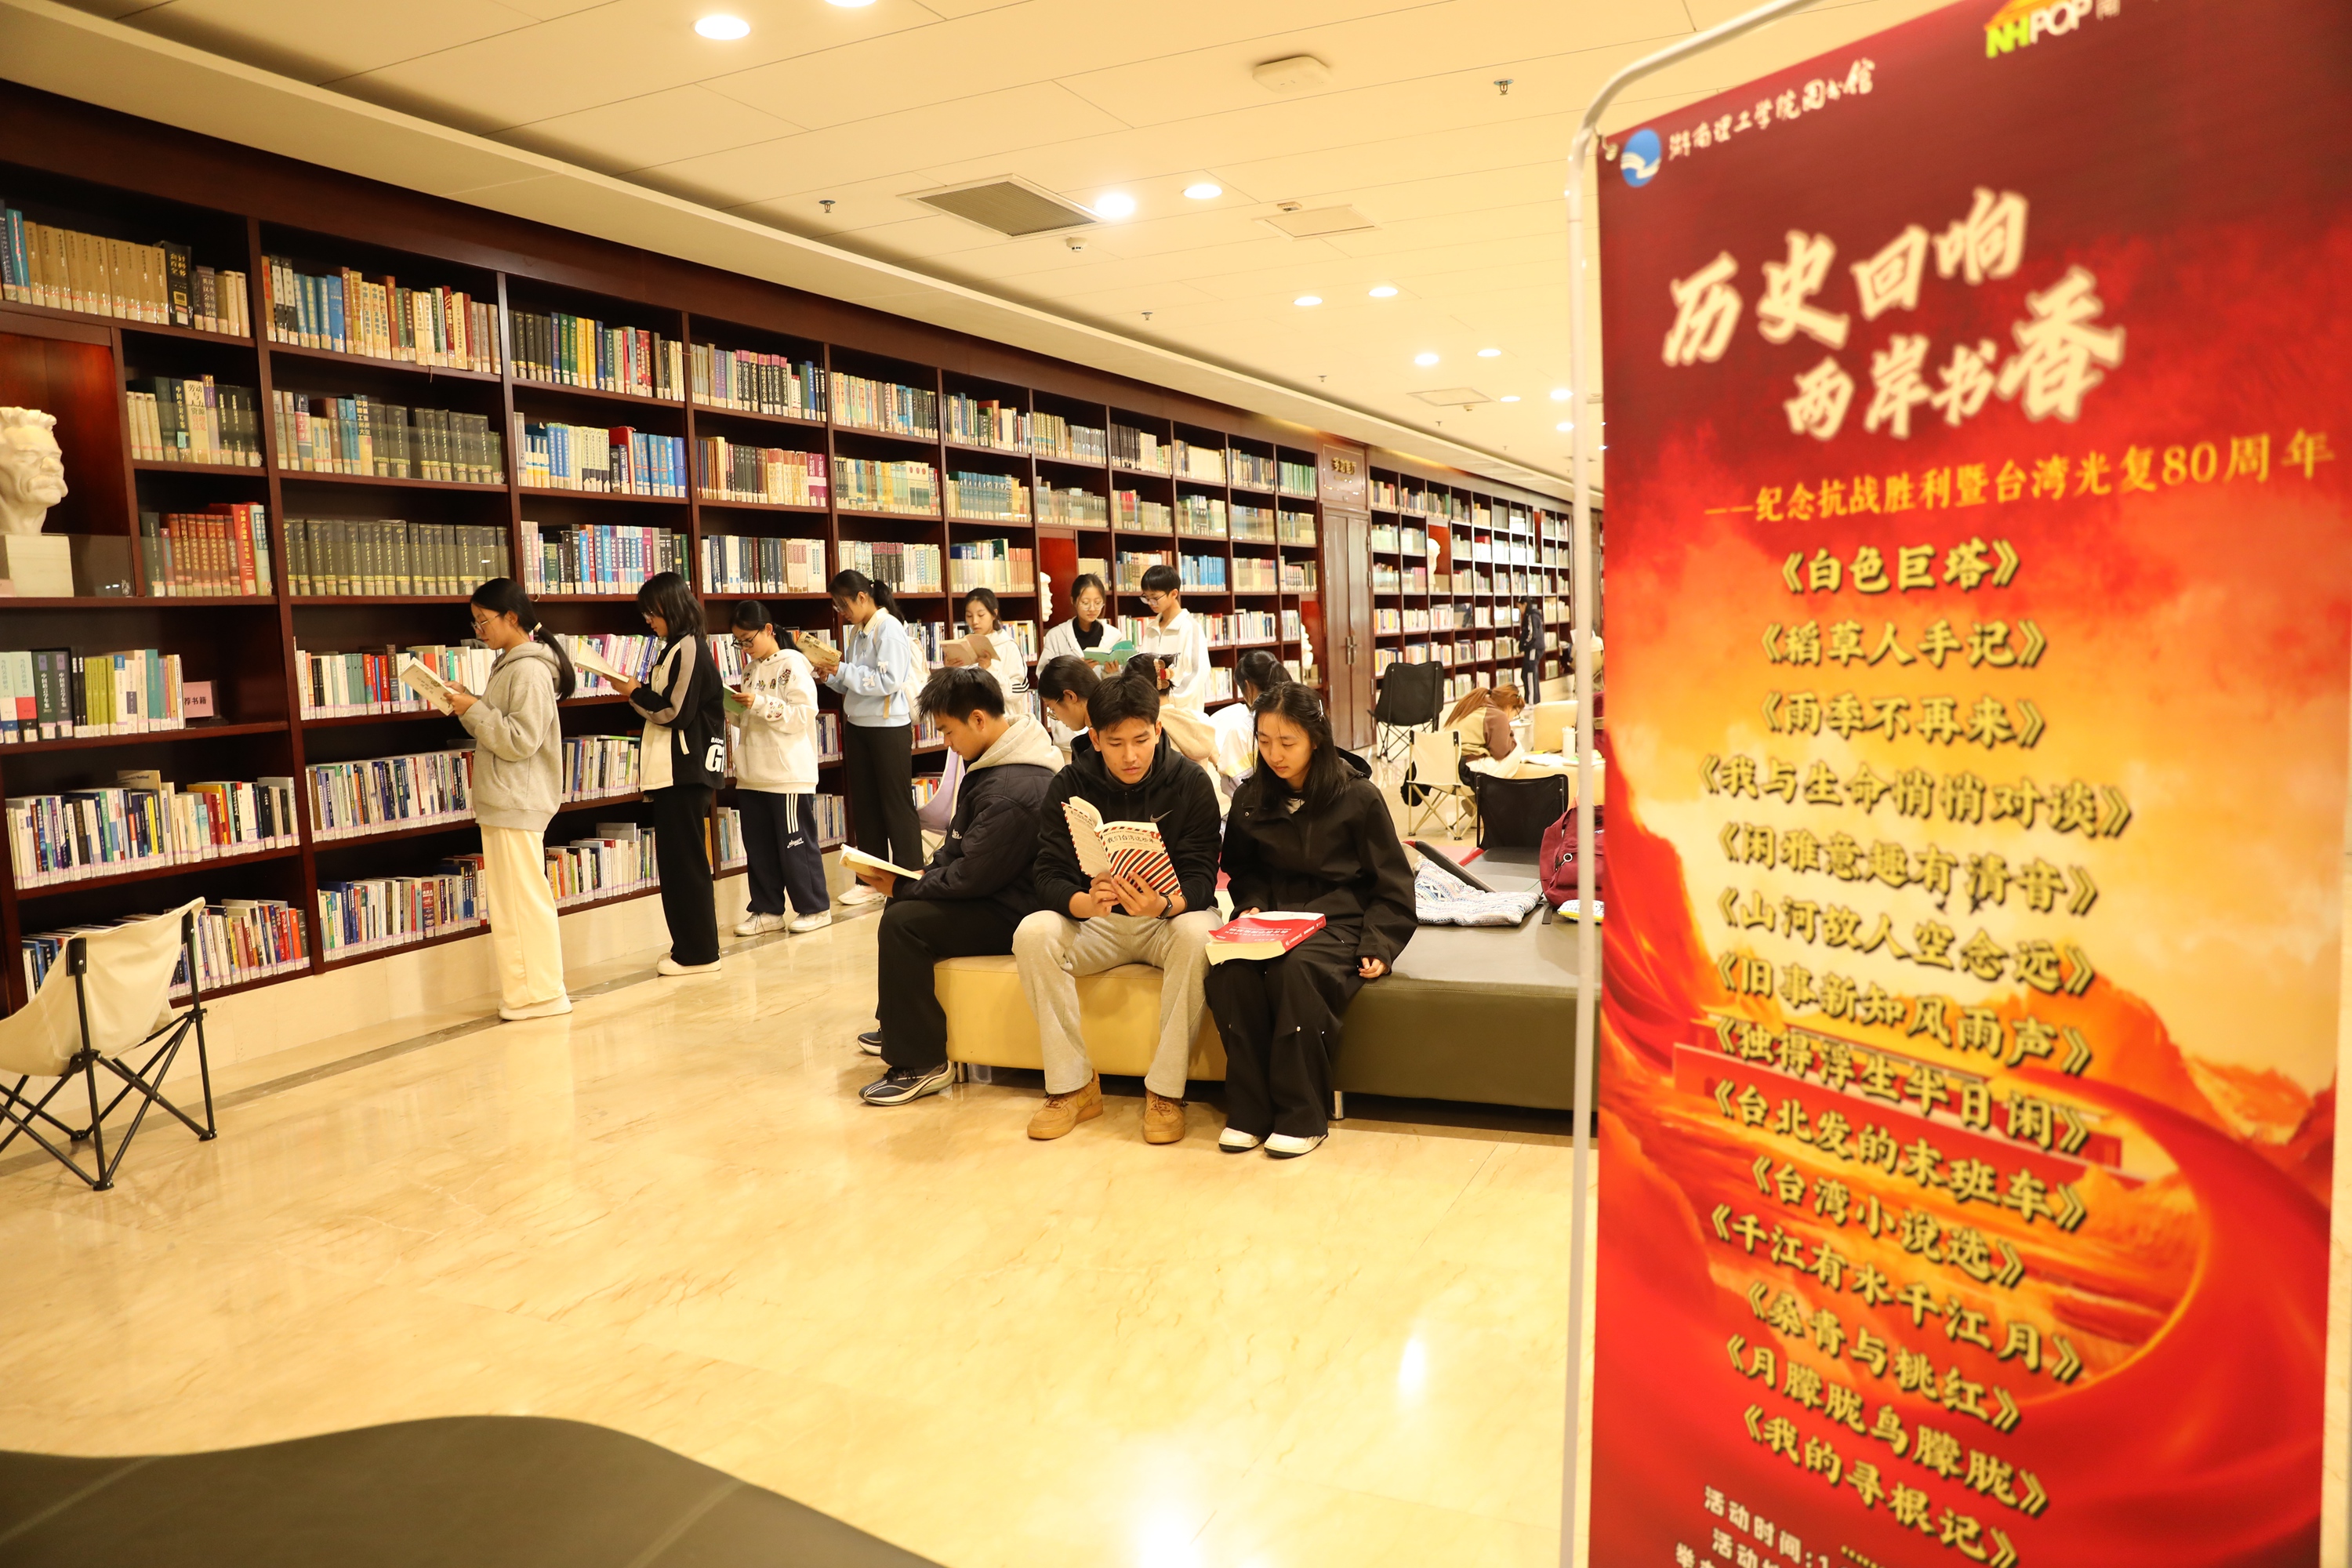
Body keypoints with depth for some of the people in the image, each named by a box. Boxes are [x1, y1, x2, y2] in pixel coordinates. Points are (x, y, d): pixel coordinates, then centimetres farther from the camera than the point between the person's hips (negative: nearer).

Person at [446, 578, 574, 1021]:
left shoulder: (530, 671, -15)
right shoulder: (508, 665, 16)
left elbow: (520, 741, -20)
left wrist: (475, 711, -14)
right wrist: (468, 707, 5)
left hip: (517, 803, -10)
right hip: (500, 802, 10)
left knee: (525, 899, -5)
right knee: (509, 901, 13)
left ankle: (543, 993, 3)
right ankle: (524, 990, 20)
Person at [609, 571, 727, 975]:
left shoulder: (688, 648, -12)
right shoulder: (674, 647, 17)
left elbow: (674, 712, -16)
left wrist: (636, 694, -4)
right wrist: (639, 692, 2)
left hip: (685, 771, -10)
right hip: (673, 770, 10)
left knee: (684, 860, -5)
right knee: (676, 860, 12)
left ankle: (698, 953, 2)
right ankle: (690, 946, 19)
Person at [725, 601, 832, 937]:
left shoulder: (793, 666, -9)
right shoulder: (751, 669, 14)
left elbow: (803, 715, -17)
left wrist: (762, 704, -23)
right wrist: (729, 710, 1)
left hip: (789, 774, -8)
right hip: (752, 776, 8)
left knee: (796, 845, 1)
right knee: (758, 847, 11)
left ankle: (815, 908, 11)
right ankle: (767, 910, 20)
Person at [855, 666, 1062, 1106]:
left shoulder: (1010, 792, -28)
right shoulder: (996, 762, 6)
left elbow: (972, 877, -26)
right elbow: (960, 845, 13)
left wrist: (902, 887, -13)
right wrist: (914, 877, -1)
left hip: (1012, 913, -11)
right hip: (999, 892, 11)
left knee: (903, 921, -19)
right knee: (905, 902, 17)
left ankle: (919, 1065, -11)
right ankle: (898, 1030, 32)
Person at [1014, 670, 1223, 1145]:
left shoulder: (1190, 783, -9)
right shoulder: (1071, 785, -5)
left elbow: (1200, 877, -14)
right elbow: (1050, 875, -11)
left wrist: (1163, 905, -38)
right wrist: (1084, 903, -35)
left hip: (1168, 916, -2)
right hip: (1095, 922, 2)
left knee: (1197, 935, -36)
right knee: (1033, 933, -27)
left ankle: (1165, 1090, -22)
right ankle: (1072, 1086, -16)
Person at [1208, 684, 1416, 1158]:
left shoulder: (1358, 798, -4)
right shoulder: (1252, 799, 8)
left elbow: (1391, 888, 1)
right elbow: (1240, 870, 22)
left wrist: (1377, 947, -11)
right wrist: (1253, 905, 1)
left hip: (1338, 923, -3)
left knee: (1296, 970, -37)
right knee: (1230, 971, -30)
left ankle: (1302, 1116, -23)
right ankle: (1249, 1110, -18)